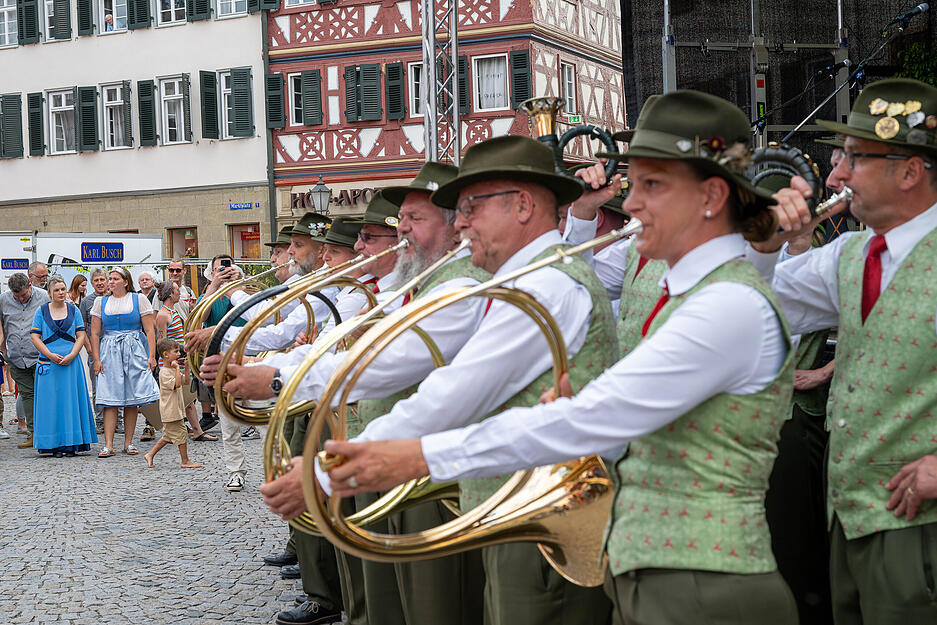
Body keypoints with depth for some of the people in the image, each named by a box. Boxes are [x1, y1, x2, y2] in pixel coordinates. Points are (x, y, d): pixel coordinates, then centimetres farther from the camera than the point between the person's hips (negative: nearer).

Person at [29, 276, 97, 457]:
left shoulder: (73, 310, 8)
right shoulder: (42, 311, 5)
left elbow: (81, 336, 5)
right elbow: (35, 336, 2)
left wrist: (71, 355, -10)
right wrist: (50, 355, -10)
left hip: (71, 362, 1)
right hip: (48, 362, -1)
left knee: (70, 400, 0)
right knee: (51, 402, -2)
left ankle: (71, 444, 3)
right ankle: (54, 444, 3)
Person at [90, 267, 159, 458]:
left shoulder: (139, 299, 5)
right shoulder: (101, 302, 11)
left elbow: (150, 330, 2)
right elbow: (95, 334, 10)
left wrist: (152, 356, -6)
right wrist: (97, 359, 1)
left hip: (134, 352, -1)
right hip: (109, 353, 1)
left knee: (132, 399, 1)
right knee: (110, 400, -6)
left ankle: (128, 442, 9)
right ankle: (108, 445, -8)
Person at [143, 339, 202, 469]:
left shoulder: (172, 369, 13)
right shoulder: (164, 372, -18)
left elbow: (185, 380, 20)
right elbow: (177, 384, -29)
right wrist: (177, 368, -23)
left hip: (176, 409, 10)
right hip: (171, 411, -10)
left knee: (168, 436, 16)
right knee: (181, 434, -4)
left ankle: (150, 455, 21)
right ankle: (185, 461, 3)